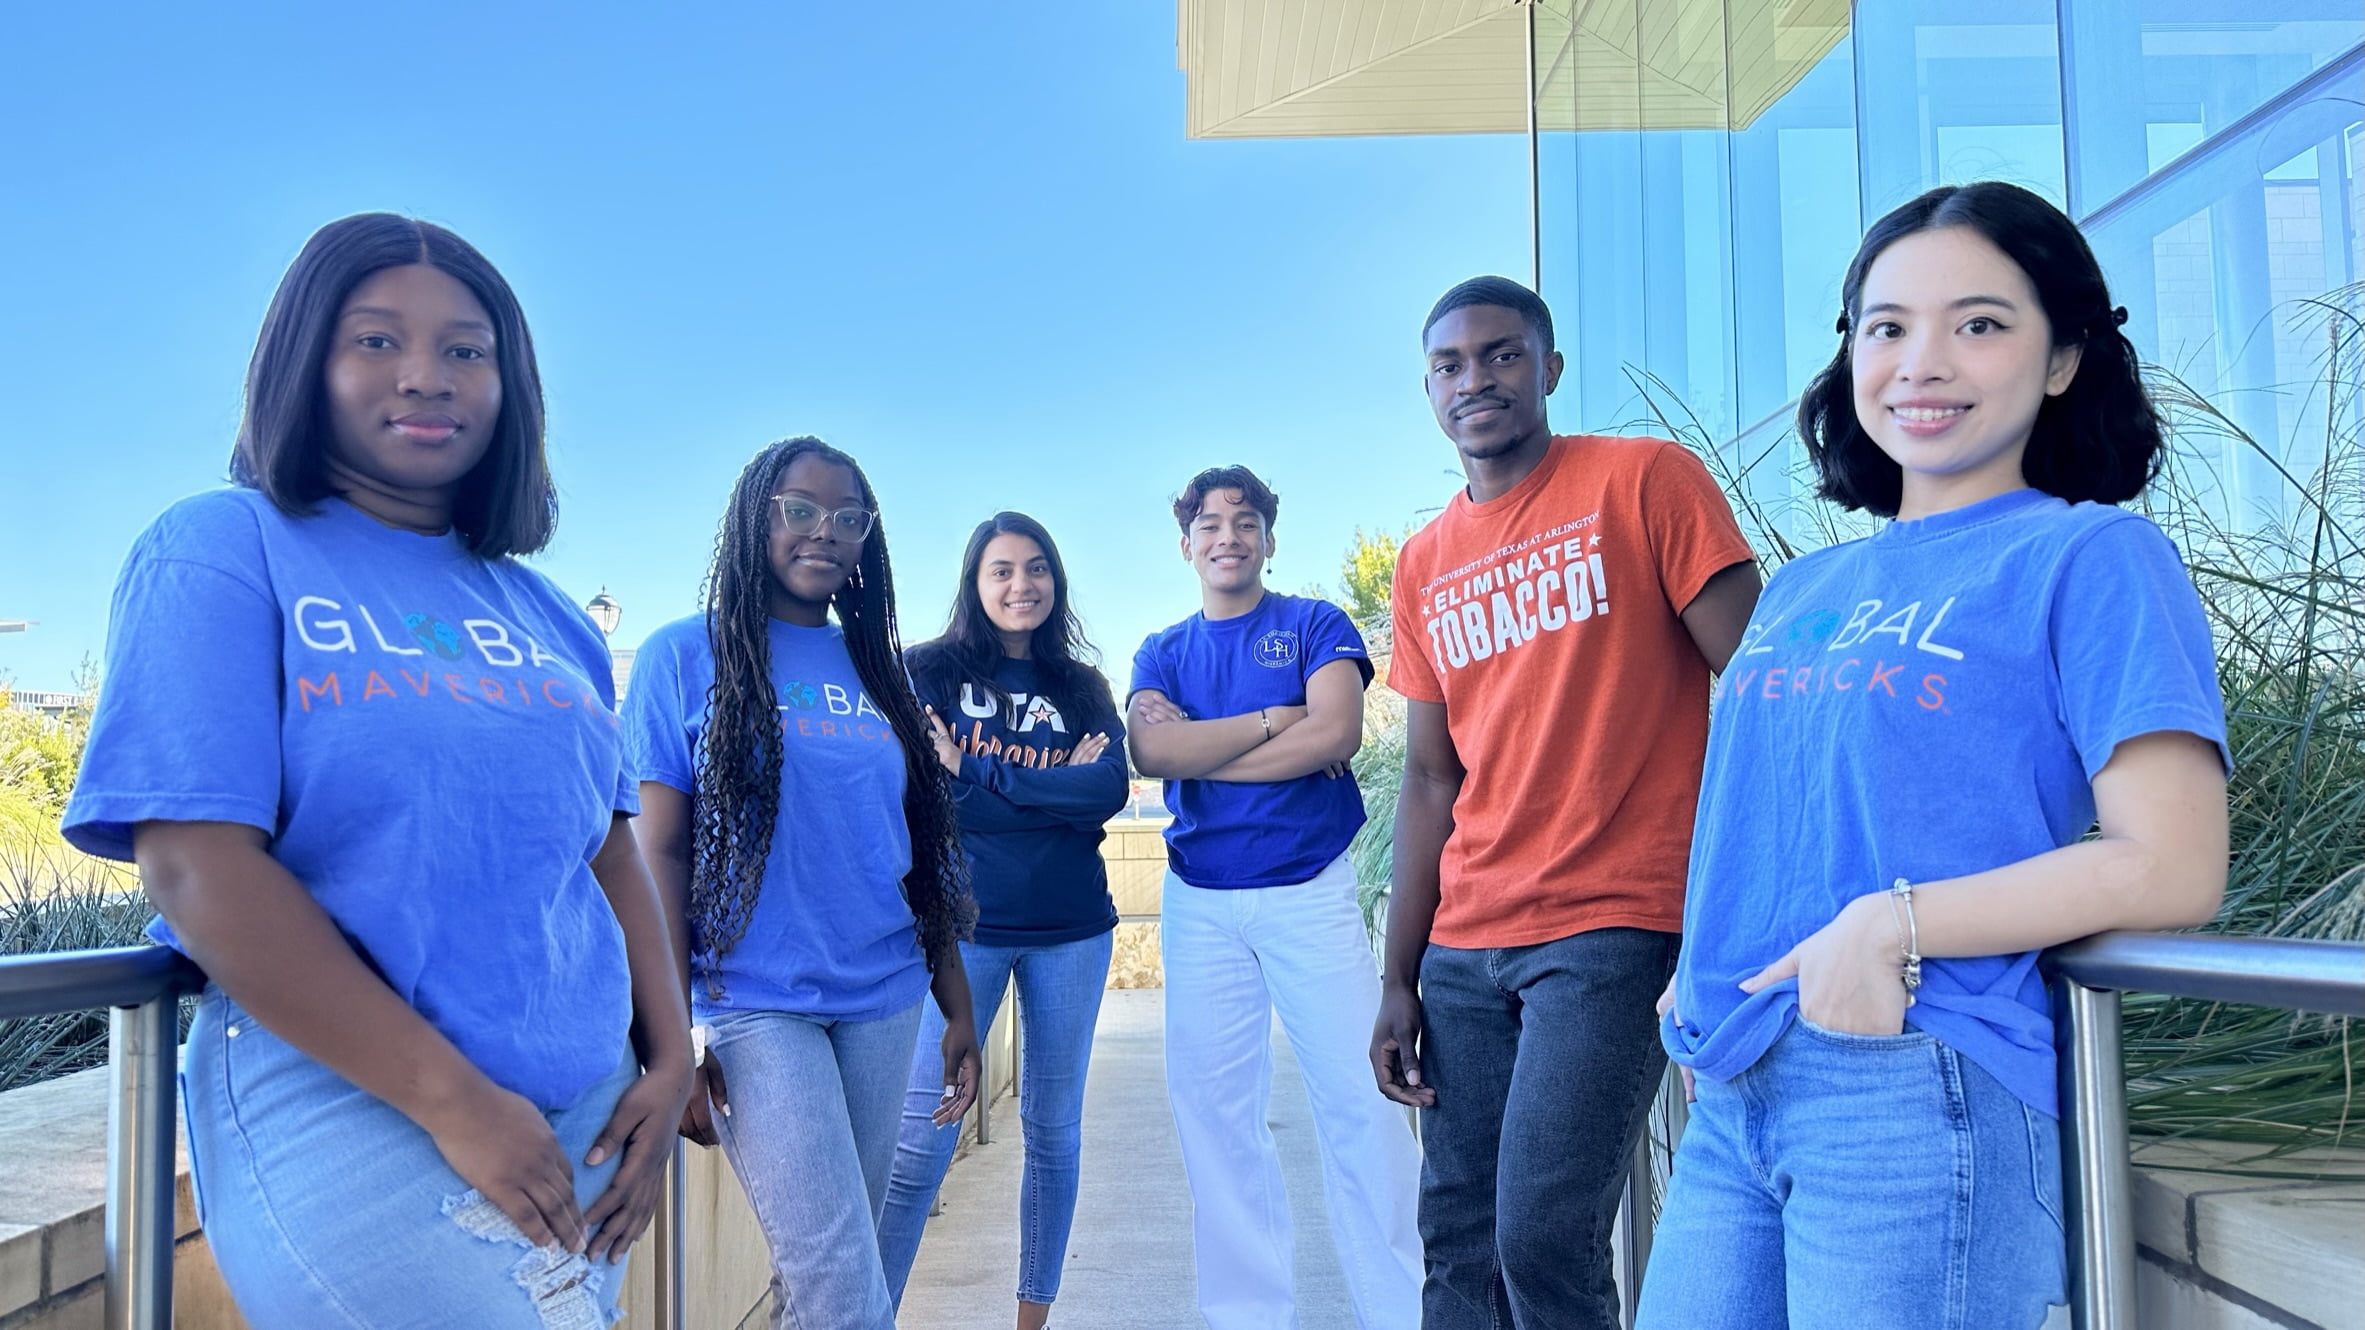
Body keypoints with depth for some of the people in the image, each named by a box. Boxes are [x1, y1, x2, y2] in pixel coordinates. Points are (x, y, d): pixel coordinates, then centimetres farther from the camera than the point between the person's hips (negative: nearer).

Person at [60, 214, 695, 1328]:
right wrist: (454, 1098, -17)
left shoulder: (542, 613, 11)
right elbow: (196, 868, -14)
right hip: (342, 1102, -5)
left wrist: (669, 1063, 1)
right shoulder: (219, 553, -4)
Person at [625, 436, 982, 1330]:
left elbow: (921, 851, 12)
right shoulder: (687, 656, -2)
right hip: (757, 1008, -5)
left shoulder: (876, 668, 11)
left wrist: (959, 1009, 11)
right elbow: (658, 853, -5)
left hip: (883, 1004, 5)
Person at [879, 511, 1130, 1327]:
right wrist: (1057, 788, -13)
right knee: (923, 1139, -6)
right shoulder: (928, 672, 2)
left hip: (1071, 929, 3)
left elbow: (1109, 790, -8)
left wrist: (975, 776, -13)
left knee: (1054, 1129, 10)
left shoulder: (1082, 688, 9)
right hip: (962, 924, -3)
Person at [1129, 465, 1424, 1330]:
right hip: (1199, 902, 3)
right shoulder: (1162, 654, 12)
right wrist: (1273, 720, -11)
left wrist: (1201, 752, -9)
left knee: (1362, 1100, -6)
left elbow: (1337, 733, -13)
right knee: (1214, 1108, 5)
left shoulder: (1315, 626, 5)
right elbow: (1151, 752, -7)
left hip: (1310, 891, -3)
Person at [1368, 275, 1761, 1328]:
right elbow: (1432, 781, 14)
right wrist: (1399, 981, 10)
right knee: (1457, 1240, 8)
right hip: (1464, 952, 6)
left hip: (1612, 927, -5)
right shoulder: (1424, 564, 14)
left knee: (1543, 1242, -11)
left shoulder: (1646, 480, -2)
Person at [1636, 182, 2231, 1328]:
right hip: (1732, 1096, 6)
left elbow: (2172, 869, -10)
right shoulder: (1802, 588, 16)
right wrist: (1704, 980, 7)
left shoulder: (2088, 557, -2)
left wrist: (1895, 924, -15)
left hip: (1922, 1092, -6)